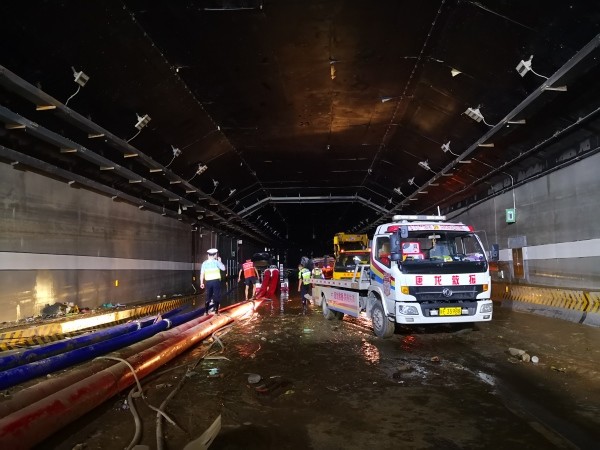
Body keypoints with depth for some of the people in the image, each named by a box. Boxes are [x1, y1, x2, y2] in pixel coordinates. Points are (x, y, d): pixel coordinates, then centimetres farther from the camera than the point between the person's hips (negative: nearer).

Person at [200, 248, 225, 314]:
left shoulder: (204, 263, 2)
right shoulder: (216, 262, -6)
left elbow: (202, 274, 1)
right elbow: (223, 269, 1)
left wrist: (201, 283, 7)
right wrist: (220, 261, 11)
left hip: (208, 282, 3)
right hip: (216, 281, -3)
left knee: (207, 296, 12)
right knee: (216, 296, 5)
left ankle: (206, 311, 13)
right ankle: (216, 311, 3)